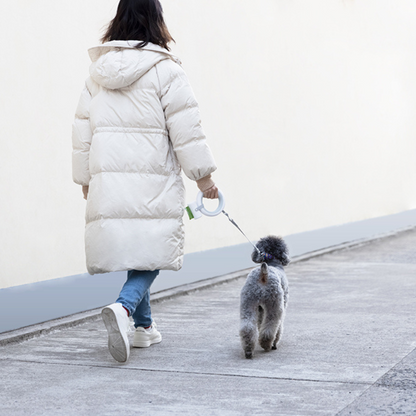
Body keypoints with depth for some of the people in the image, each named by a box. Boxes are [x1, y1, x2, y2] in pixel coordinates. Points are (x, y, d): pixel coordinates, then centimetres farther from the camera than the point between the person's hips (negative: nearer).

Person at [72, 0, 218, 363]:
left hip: (109, 182, 5)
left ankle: (144, 326, 23)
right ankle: (124, 308, -25)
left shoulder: (98, 73, 10)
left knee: (132, 251, 16)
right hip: (153, 183, -5)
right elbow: (186, 129, -7)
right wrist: (204, 176, 0)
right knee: (151, 253, 0)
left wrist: (86, 179, 23)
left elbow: (83, 130, 14)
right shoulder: (164, 70, -7)